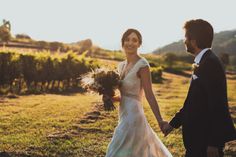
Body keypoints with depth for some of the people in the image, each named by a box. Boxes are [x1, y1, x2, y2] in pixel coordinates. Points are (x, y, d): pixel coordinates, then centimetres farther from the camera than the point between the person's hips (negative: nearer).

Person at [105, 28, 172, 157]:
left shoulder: (142, 65, -14)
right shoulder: (121, 66, 10)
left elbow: (149, 95, -16)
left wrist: (160, 120, -17)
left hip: (133, 116, -8)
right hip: (125, 116, 8)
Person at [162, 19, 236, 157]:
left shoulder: (211, 63, -19)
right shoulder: (203, 62, 10)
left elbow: (217, 106, -22)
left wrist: (213, 143, -21)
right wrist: (173, 123, 18)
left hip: (207, 139, -9)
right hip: (199, 137, 9)